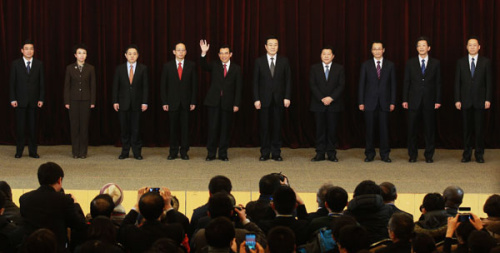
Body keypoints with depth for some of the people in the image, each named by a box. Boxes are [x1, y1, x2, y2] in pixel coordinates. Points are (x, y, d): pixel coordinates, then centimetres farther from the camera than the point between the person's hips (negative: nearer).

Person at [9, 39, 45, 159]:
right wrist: (12, 99, -5)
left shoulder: (39, 64, 7)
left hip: (33, 100, 1)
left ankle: (33, 151, 7)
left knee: (33, 127, 2)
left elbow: (42, 83, 7)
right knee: (20, 126, 0)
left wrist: (41, 99, -1)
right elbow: (12, 82, 2)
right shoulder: (16, 64, 3)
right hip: (20, 100, -1)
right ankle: (19, 151, 7)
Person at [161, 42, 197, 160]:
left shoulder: (191, 66, 4)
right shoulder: (167, 66, 4)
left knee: (185, 127, 1)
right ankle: (173, 152, 10)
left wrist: (193, 101, -2)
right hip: (173, 102, 0)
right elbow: (163, 85, 4)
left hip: (186, 102, 0)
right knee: (173, 127, 3)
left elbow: (194, 84, 4)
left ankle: (184, 152, 9)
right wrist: (164, 102, -3)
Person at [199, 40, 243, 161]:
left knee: (225, 129, 4)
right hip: (214, 101, 0)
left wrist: (236, 104, -4)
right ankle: (211, 153, 5)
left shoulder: (236, 69, 7)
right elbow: (203, 65, -10)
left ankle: (223, 154, 11)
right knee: (213, 128, -2)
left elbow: (238, 88, 4)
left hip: (228, 103, 0)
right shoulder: (214, 66, 9)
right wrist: (203, 53, -28)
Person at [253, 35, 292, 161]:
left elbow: (288, 80, 5)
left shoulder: (284, 61, 5)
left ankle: (276, 153, 8)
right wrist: (256, 99, -5)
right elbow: (255, 81, 2)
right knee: (264, 127, 1)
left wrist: (287, 97, -4)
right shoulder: (259, 61, 3)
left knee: (277, 126, 3)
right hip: (264, 99, 0)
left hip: (278, 99, 1)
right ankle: (265, 153, 8)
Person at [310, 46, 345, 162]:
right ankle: (320, 153, 4)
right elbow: (312, 85, -1)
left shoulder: (339, 68, 6)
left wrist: (331, 98, -14)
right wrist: (322, 99, -12)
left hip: (334, 104, 0)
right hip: (318, 104, 0)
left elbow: (341, 85, -1)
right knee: (320, 129, 1)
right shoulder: (314, 68, 7)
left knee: (332, 129, 1)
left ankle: (331, 153, 6)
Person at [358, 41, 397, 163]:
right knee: (369, 129, 2)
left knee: (384, 129, 1)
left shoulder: (390, 65, 7)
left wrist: (393, 102, 0)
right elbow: (361, 84, 5)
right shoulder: (366, 65, 5)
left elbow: (393, 84, 6)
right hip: (370, 102, 0)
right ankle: (370, 154, 10)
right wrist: (361, 102, -2)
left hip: (384, 102, 0)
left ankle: (384, 154, 8)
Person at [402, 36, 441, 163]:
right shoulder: (410, 63, 6)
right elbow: (406, 82, 5)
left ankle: (429, 155, 10)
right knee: (411, 129, 1)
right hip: (414, 101, 0)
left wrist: (438, 100, -2)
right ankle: (413, 155, 10)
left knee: (429, 129, 2)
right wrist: (405, 100, -2)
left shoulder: (435, 63, 6)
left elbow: (438, 83, 5)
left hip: (429, 101, 0)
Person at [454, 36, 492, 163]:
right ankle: (467, 154, 10)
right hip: (465, 101, 1)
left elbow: (489, 82, 3)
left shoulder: (485, 62, 4)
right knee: (467, 128, 3)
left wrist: (488, 99, -5)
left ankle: (479, 154, 8)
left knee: (480, 128, 0)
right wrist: (457, 100, -2)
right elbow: (457, 82, 6)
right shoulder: (461, 62, 7)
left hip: (480, 101, -1)